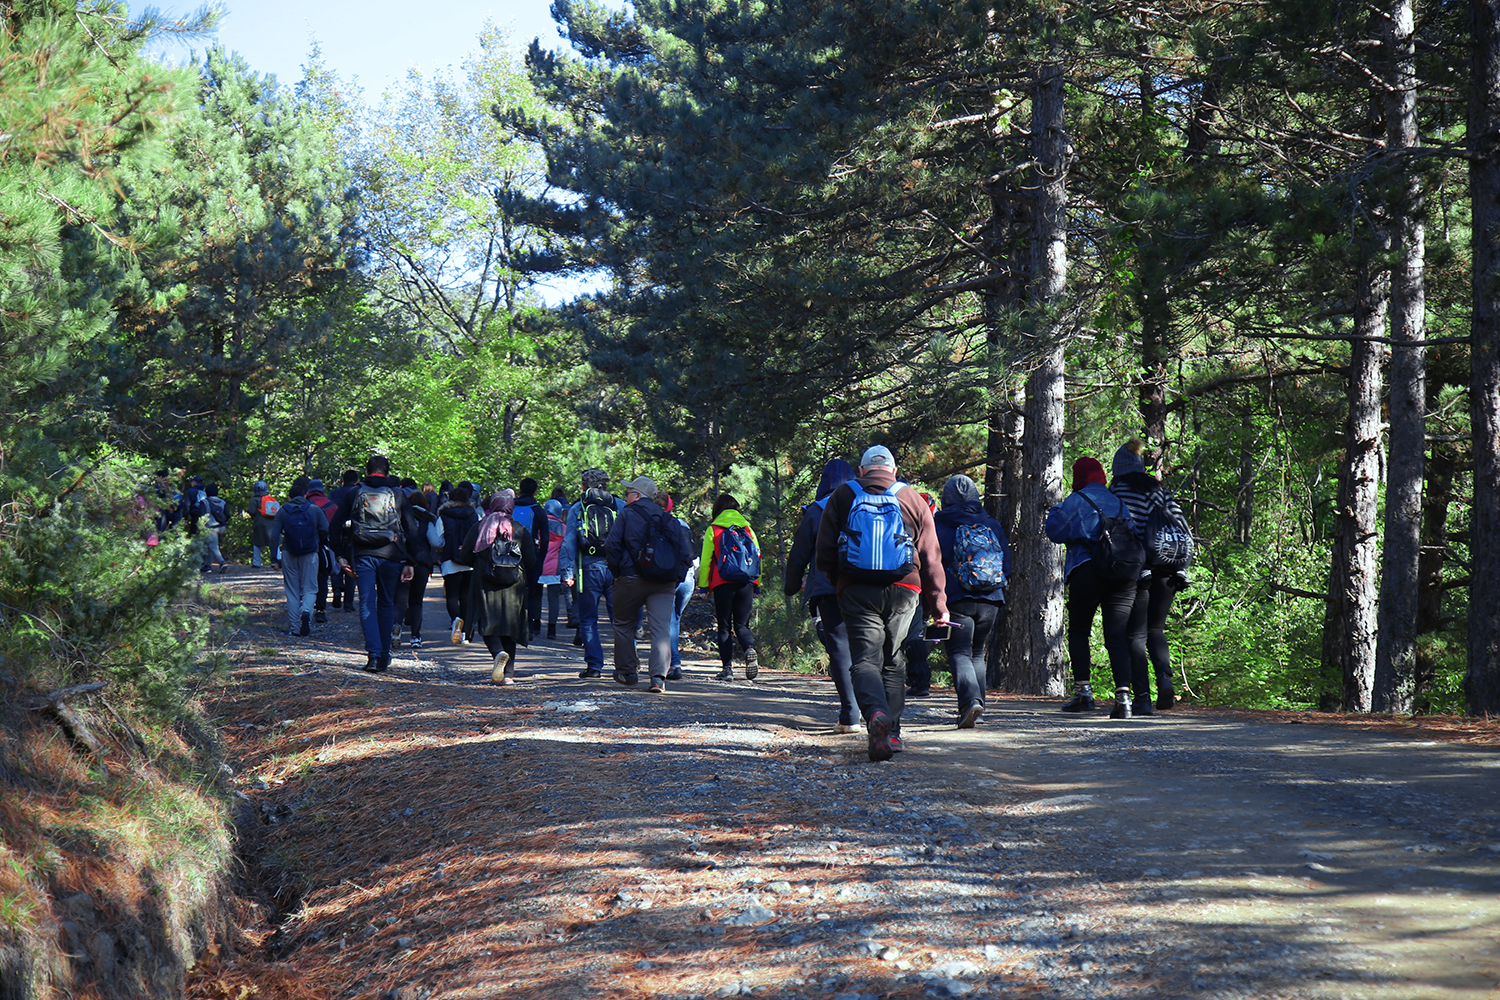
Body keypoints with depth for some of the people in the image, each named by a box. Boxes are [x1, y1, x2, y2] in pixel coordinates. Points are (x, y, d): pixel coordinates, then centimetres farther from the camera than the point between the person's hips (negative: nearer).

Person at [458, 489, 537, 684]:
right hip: (514, 586, 1)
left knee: (488, 623, 3)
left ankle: (498, 652, -28)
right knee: (509, 624, 9)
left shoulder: (479, 527, 0)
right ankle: (508, 673, 5)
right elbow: (531, 561, 1)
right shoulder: (521, 529, 2)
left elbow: (465, 557, 1)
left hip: (485, 583, -1)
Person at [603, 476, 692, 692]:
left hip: (632, 579, -3)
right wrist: (675, 579, 14)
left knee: (624, 624, 14)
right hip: (664, 585, 3)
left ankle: (627, 672, 20)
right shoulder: (671, 520, 14)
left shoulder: (627, 514, 2)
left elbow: (612, 545, -6)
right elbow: (686, 552, 11)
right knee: (662, 628, -3)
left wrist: (616, 573, 3)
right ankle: (659, 676, -17)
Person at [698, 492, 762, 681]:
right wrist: (756, 585, 18)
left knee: (724, 627, 6)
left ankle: (727, 668, 0)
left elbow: (705, 561, 1)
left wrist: (703, 585, 9)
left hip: (723, 583, -2)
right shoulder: (748, 529, 11)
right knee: (742, 625, 8)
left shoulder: (713, 530, 2)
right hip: (747, 584, 2)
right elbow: (758, 556, 12)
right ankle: (750, 649, -22)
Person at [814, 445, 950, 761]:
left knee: (865, 659, -4)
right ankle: (892, 732, 14)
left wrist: (836, 583, 22)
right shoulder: (913, 500, 10)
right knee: (893, 660, 16)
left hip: (857, 591, -2)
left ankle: (876, 714, -32)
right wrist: (938, 605, 14)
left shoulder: (842, 496, 7)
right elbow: (931, 558, 10)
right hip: (902, 591, 2)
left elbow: (825, 552, 5)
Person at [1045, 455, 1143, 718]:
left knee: (1078, 632, 10)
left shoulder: (1076, 501, -2)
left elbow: (1055, 530, 4)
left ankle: (1083, 690, 2)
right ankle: (1123, 694, -14)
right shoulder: (1119, 502, 15)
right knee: (1117, 636, 0)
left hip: (1087, 572, -4)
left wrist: (1055, 512, 19)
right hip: (1125, 575, 4)